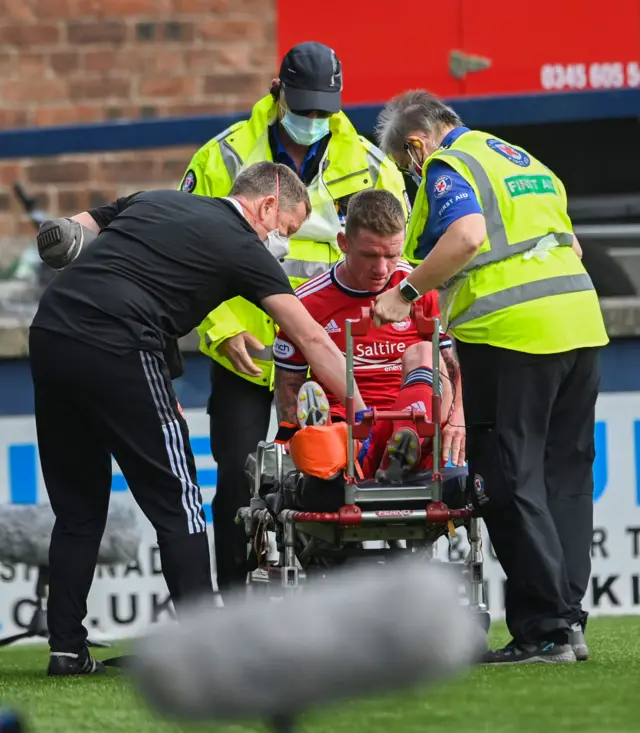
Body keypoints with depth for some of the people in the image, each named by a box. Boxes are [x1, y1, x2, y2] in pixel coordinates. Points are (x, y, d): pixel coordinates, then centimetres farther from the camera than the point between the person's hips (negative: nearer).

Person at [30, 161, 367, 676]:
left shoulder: (150, 202, 26)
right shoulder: (243, 247, 8)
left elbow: (62, 237, 24)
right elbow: (312, 340, 6)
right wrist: (365, 416, 7)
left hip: (49, 333, 6)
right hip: (117, 349, -6)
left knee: (78, 508, 15)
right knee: (176, 502, 2)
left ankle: (67, 647, 13)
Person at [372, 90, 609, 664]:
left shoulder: (448, 167, -2)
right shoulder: (526, 162, 23)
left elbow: (467, 235, -20)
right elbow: (572, 247, 24)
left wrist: (406, 293, -13)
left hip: (511, 334, -8)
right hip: (580, 325, 8)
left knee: (510, 485, -3)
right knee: (564, 479, 12)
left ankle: (544, 632, -5)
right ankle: (568, 620, 12)